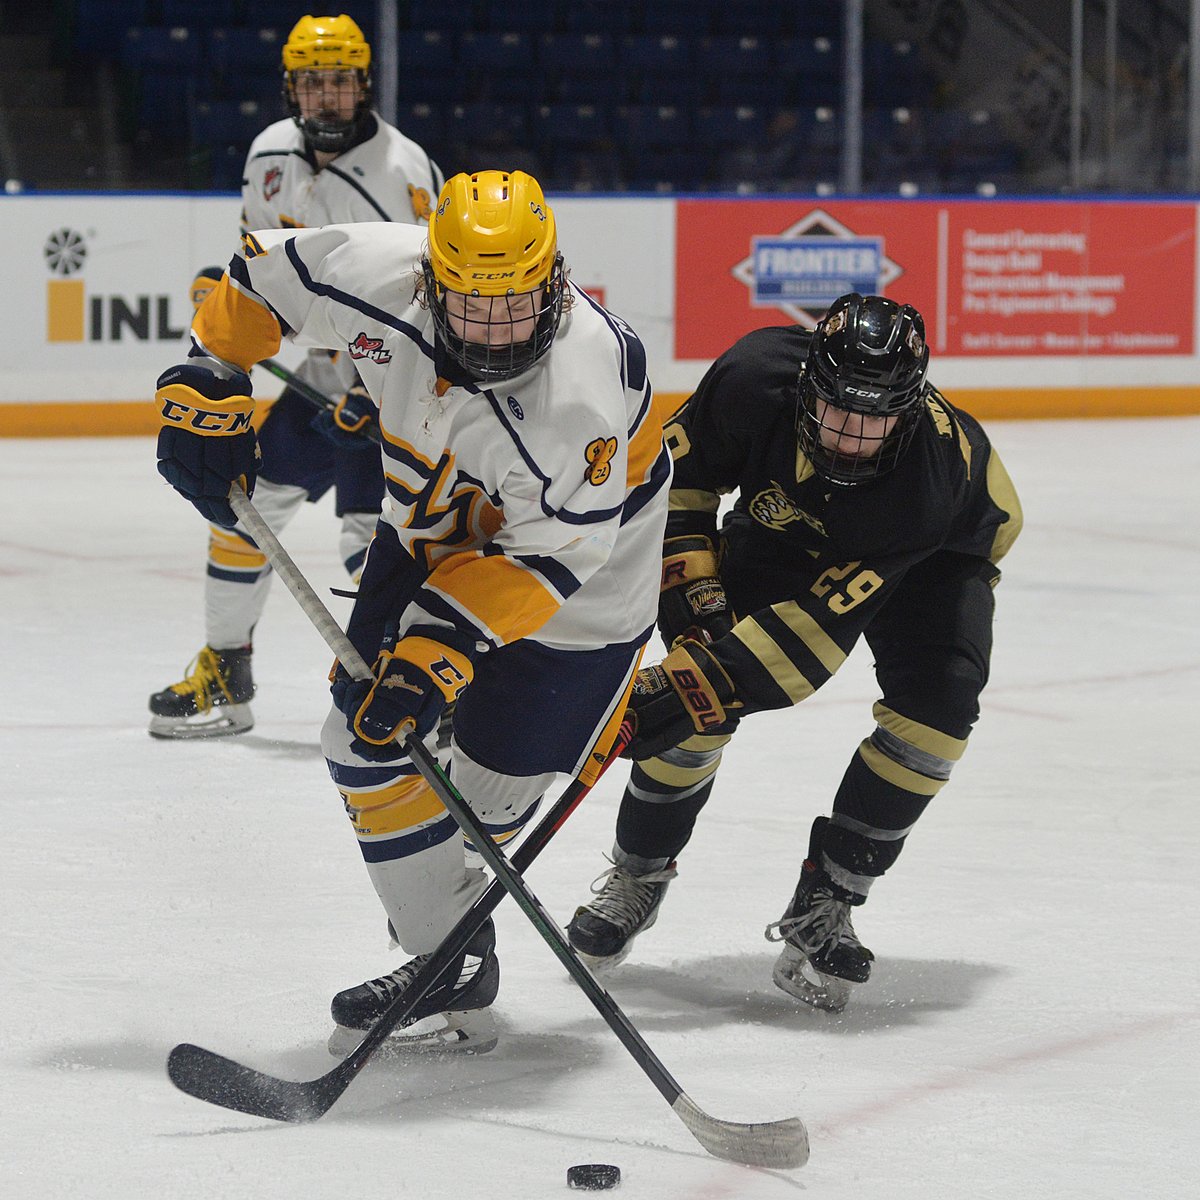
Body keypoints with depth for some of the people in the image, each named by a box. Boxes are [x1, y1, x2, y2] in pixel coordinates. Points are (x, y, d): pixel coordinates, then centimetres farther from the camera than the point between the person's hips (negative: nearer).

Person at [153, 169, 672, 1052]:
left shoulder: (584, 389, -38)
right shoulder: (377, 277, -26)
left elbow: (546, 553, -33)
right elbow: (262, 275, -6)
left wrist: (439, 649, -38)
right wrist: (207, 385, -9)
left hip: (575, 555, -5)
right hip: (434, 524, 5)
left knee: (491, 781, -4)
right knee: (371, 743, -1)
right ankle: (452, 965, 8)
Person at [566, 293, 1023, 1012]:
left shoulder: (935, 468, -42)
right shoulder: (756, 379, -35)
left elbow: (819, 627, -44)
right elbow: (683, 465, -11)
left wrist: (700, 684, -49)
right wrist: (691, 579, -19)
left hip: (932, 556, -2)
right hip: (783, 533, 2)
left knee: (936, 705, -26)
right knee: (696, 702, -13)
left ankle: (824, 904, -11)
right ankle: (638, 875, 14)